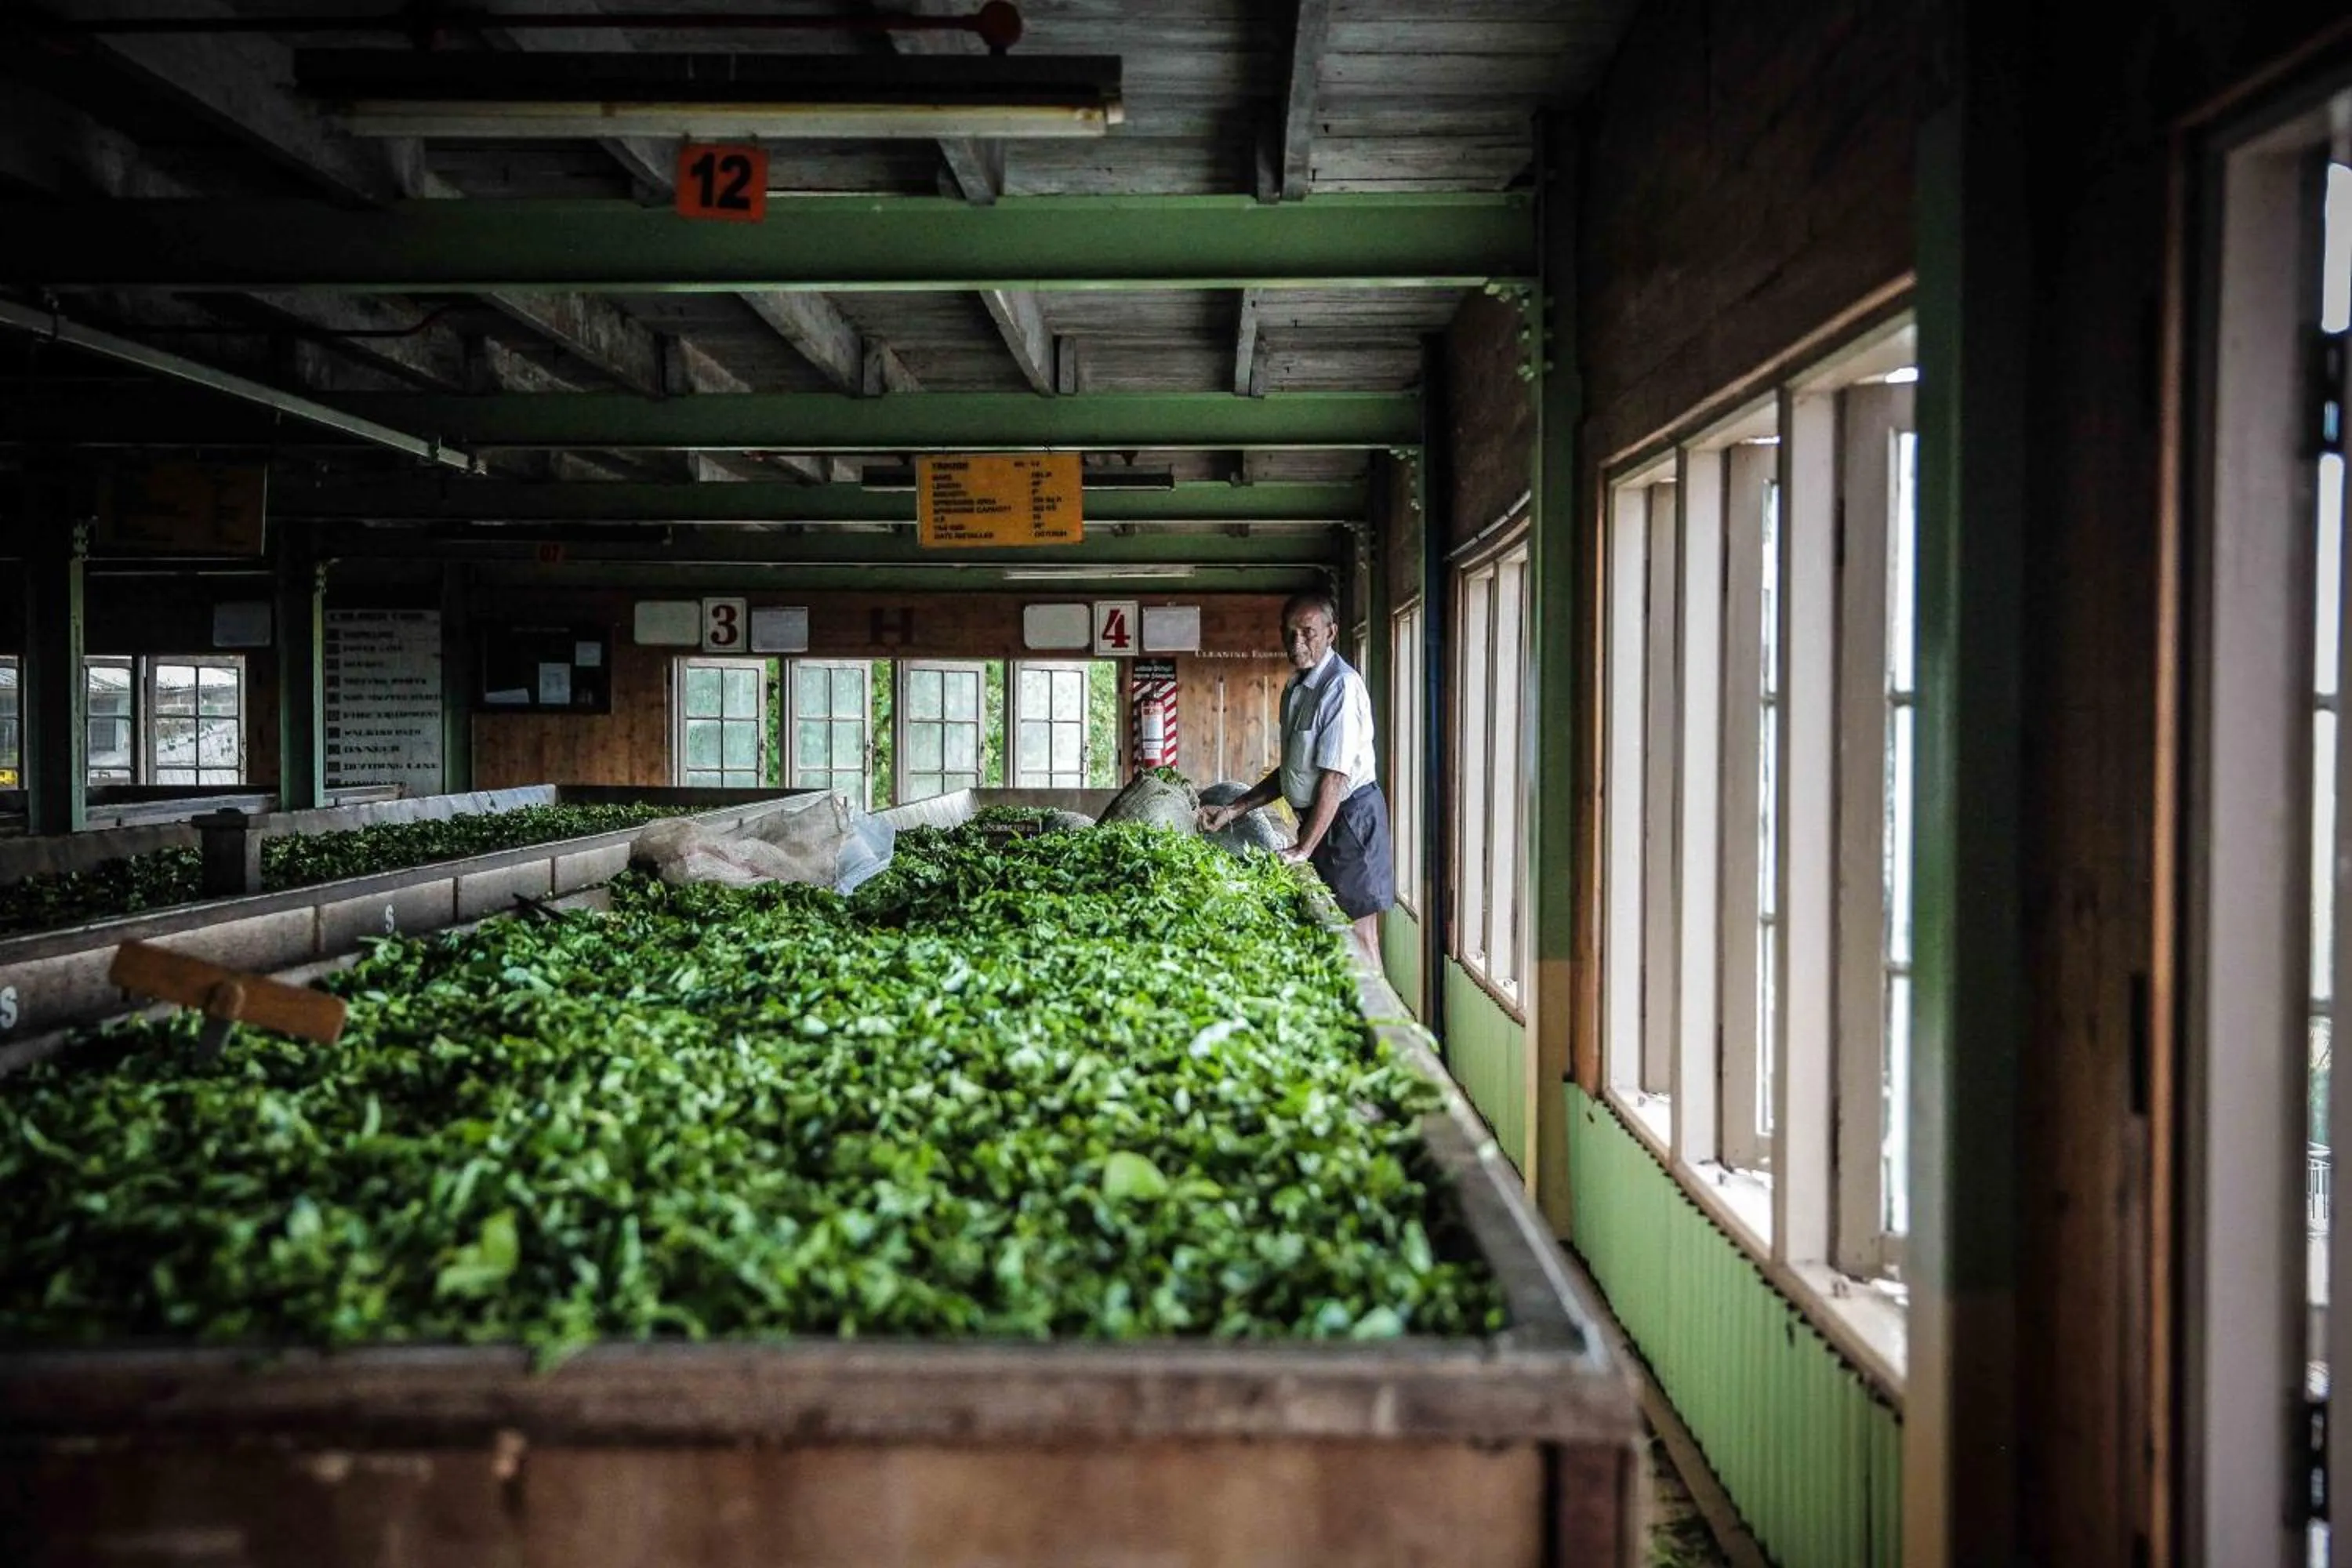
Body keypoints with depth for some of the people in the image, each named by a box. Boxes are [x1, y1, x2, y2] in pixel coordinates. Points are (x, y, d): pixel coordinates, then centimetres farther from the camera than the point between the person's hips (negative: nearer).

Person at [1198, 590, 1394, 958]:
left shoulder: (1342, 686, -17)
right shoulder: (1295, 688, 12)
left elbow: (1335, 776, -21)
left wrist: (1303, 849, -21)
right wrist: (1235, 810, 12)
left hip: (1349, 817, -9)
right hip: (1316, 816, 9)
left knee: (1357, 937, -5)